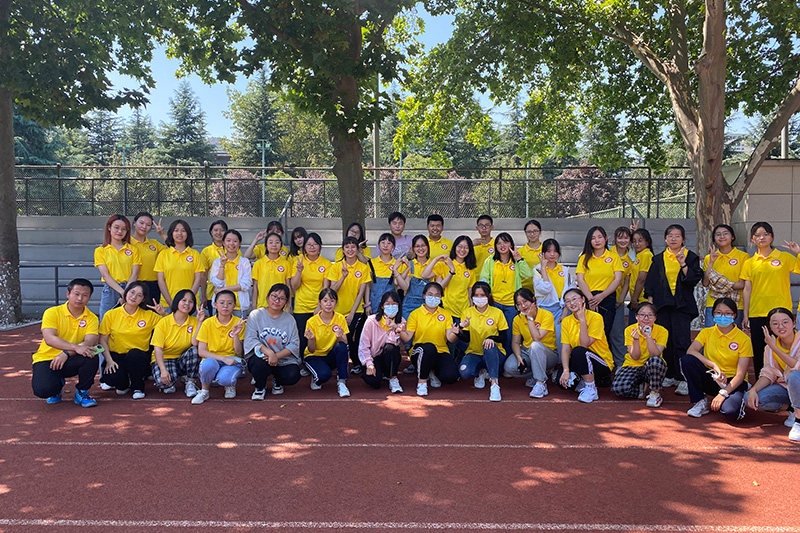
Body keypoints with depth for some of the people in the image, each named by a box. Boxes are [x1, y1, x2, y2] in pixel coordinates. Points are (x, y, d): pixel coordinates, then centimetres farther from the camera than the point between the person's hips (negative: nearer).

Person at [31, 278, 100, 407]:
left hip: (70, 362, 2)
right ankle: (58, 385, 12)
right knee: (43, 389, -29)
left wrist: (66, 353, -33)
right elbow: (49, 339, -22)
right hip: (47, 358, -1)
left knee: (91, 355, -30)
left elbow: (90, 342, -17)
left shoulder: (91, 318, -2)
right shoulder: (52, 313, -8)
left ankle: (82, 392, -4)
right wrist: (76, 347, -36)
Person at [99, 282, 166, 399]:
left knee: (134, 354, -37)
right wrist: (109, 360, -12)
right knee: (112, 378, -31)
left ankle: (138, 388, -10)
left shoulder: (149, 315, 2)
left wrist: (163, 313, -13)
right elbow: (102, 340, 1)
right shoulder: (111, 314, 1)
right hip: (116, 355, 0)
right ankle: (122, 384, 11)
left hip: (139, 356, 0)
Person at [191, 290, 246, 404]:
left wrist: (236, 335, -23)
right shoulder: (207, 323, -5)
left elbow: (239, 352, -5)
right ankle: (205, 391, -5)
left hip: (232, 360, -1)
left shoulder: (238, 323, -4)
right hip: (212, 360, 1)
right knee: (208, 363, -36)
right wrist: (223, 358, -20)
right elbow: (201, 351, -9)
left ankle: (230, 385, 5)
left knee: (224, 378, -35)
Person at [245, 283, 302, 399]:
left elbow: (294, 344, -2)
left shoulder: (290, 320, 7)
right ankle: (260, 388, -1)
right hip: (260, 356, -2)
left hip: (283, 360, 2)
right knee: (263, 363, -37)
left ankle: (277, 382, 13)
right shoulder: (256, 315, 2)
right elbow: (250, 339, -9)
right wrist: (269, 352, -26)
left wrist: (277, 356, -20)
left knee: (293, 376, -27)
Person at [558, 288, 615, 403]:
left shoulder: (595, 317, -15)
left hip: (602, 363, -5)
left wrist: (582, 320, -29)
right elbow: (565, 348, -8)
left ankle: (591, 389, -17)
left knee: (578, 351, -34)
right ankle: (582, 379, 11)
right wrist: (566, 371, -22)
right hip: (580, 362, 5)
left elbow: (585, 344, -24)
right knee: (560, 379, -20)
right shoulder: (566, 321, 1)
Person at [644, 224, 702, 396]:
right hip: (663, 304, 3)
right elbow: (651, 283, 14)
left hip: (682, 304, -3)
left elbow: (695, 279, -5)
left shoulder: (691, 257, 6)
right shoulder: (658, 259, 14)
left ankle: (683, 379, -8)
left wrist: (683, 264, -17)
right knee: (666, 341, 3)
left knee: (681, 341, -10)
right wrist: (650, 302, 6)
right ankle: (670, 375, 14)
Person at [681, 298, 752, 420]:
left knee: (731, 412, -33)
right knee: (687, 360, -26)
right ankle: (700, 403, -10)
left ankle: (737, 400, 6)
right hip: (710, 379, 2)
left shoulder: (743, 339, -7)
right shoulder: (707, 332, 1)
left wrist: (723, 393, -24)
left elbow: (740, 375, -12)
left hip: (732, 383, -2)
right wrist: (714, 366, -28)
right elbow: (690, 351, -17)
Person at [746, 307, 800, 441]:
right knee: (750, 398, -19)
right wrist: (754, 389, -19)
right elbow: (768, 374, -1)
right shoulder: (770, 348, -2)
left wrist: (775, 348, -30)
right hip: (785, 387, 5)